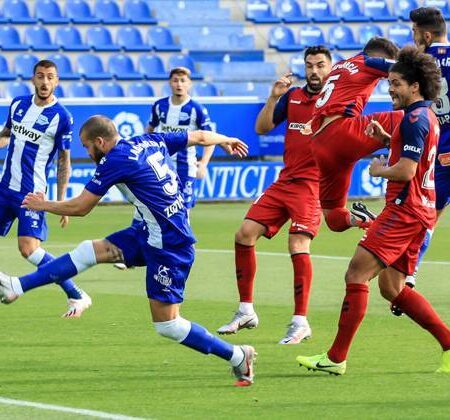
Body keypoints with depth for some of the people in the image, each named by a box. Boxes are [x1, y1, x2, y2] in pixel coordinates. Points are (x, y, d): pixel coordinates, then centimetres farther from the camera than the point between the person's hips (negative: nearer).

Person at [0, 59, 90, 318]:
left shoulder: (62, 117, -9)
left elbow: (64, 162, -5)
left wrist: (61, 202, -8)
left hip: (31, 194, -6)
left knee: (29, 248, -16)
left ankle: (78, 297, -7)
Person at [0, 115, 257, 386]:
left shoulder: (115, 161, -16)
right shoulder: (152, 141, 6)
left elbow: (80, 208, -8)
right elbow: (200, 137, 20)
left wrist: (43, 205, 9)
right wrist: (226, 140, 42)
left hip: (169, 247, -10)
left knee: (167, 325, -4)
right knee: (89, 251, 8)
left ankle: (238, 357, 5)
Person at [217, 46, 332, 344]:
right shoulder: (293, 96, 12)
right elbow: (262, 128, 9)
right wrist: (274, 97, -4)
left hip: (313, 183, -6)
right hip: (284, 182, 6)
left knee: (298, 245, -21)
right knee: (245, 234, 0)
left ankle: (300, 323, -16)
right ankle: (246, 311, 11)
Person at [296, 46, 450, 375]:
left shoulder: (415, 118, -14)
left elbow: (405, 171, -21)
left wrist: (380, 170, -3)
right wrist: (387, 138, 15)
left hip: (405, 209, -11)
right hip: (418, 210, 11)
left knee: (357, 275, -12)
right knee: (392, 289, 13)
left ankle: (337, 357, -12)